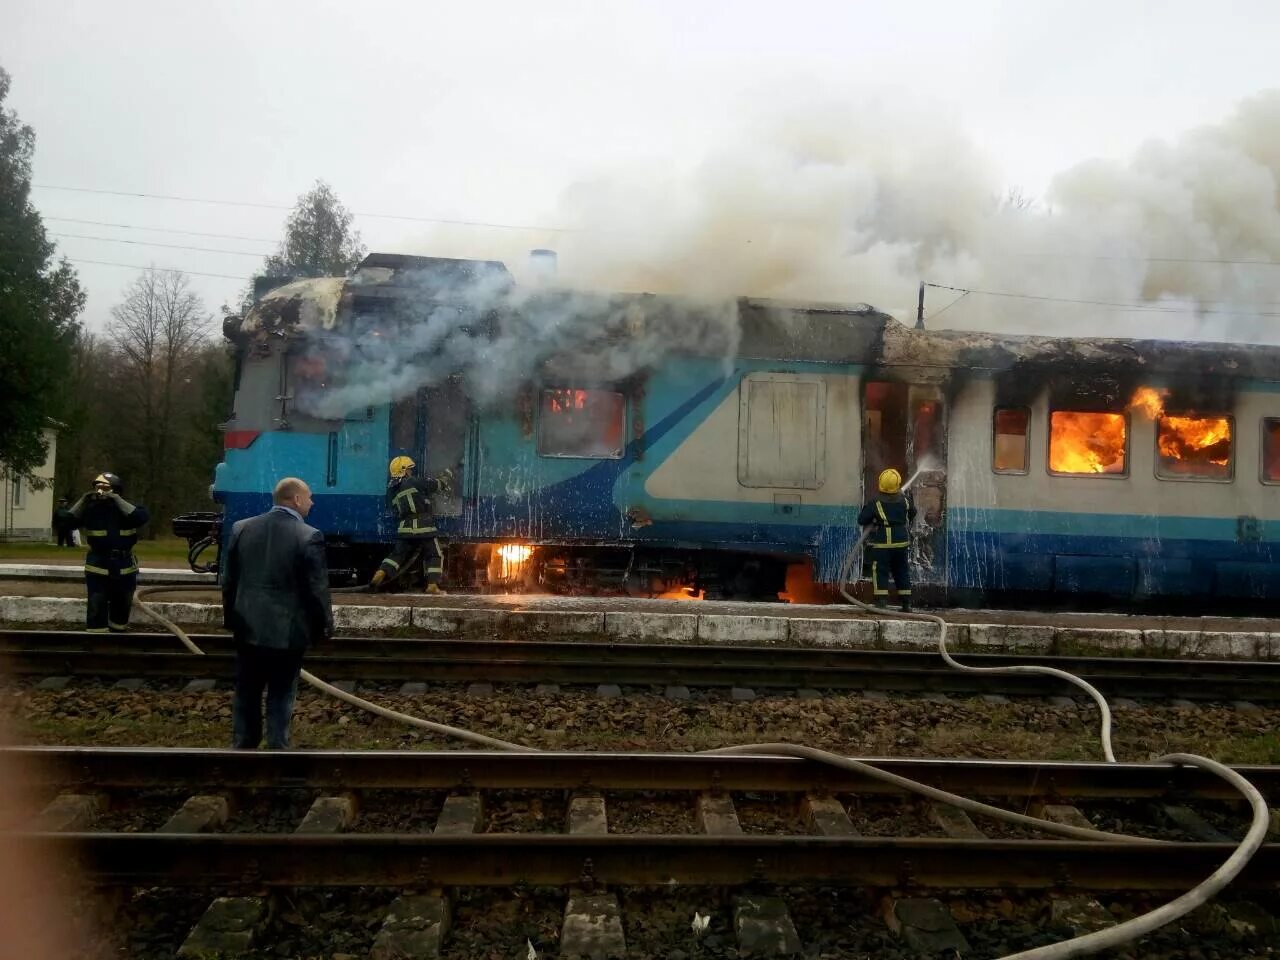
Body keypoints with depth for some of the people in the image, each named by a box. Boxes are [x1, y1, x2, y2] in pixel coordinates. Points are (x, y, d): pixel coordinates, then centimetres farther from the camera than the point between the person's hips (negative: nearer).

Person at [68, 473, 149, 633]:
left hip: (124, 569, 1)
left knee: (121, 608, 17)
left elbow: (143, 517, -26)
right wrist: (83, 501, -18)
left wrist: (117, 500, -27)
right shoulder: (90, 509, -3)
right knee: (96, 610, -8)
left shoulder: (126, 509, -6)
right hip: (97, 569, -1)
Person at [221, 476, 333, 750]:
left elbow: (228, 580, 7)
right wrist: (324, 626, 0)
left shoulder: (241, 529, 1)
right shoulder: (309, 536, -15)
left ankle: (242, 746, 24)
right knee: (281, 697, 8)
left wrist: (230, 618, 19)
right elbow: (317, 589, -13)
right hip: (287, 631, -4)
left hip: (248, 628, 4)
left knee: (246, 694, 16)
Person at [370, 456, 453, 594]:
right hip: (424, 528, -5)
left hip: (404, 529, 5)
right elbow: (438, 484, 3)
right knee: (435, 555, 9)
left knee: (398, 555, 17)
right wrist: (447, 476, 26)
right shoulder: (414, 482, -3)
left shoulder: (392, 491, 16)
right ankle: (433, 585, 2)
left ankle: (380, 575, -2)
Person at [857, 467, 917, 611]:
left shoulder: (875, 504, -12)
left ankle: (881, 602, -9)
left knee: (880, 573, -1)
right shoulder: (904, 501, 1)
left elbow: (861, 520, -9)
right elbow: (912, 513, 20)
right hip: (901, 542, 4)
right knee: (902, 572, 15)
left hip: (881, 545, -4)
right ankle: (906, 603, 20)